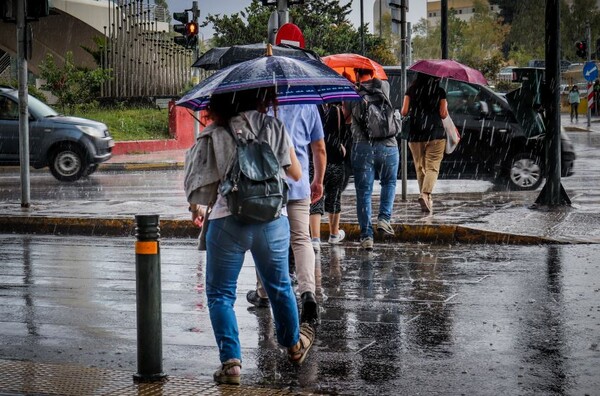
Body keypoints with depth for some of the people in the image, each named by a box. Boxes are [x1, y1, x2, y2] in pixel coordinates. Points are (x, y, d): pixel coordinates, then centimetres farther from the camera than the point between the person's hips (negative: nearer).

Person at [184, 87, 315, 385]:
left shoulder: (214, 135, -2)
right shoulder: (274, 127, 2)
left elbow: (199, 183, -2)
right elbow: (296, 174, 7)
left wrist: (195, 207, 18)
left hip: (227, 222, -2)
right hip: (272, 220, 3)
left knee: (220, 294, 9)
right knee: (279, 287, 22)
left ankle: (231, 361, -2)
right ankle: (294, 345, 42)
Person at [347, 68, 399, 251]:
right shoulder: (384, 86, 8)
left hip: (362, 146, -1)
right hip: (387, 145, 1)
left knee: (363, 192, 5)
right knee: (389, 183, 24)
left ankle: (366, 235, 4)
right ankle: (384, 218, 7)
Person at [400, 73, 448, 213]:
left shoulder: (411, 90, 4)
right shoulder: (439, 91, -1)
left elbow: (404, 112, 0)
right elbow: (443, 114, -3)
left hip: (415, 135, 3)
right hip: (435, 134, -2)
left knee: (420, 168, 14)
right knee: (432, 167, -4)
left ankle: (425, 197, 18)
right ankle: (426, 194, -26)